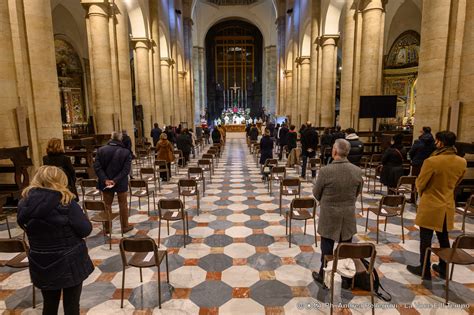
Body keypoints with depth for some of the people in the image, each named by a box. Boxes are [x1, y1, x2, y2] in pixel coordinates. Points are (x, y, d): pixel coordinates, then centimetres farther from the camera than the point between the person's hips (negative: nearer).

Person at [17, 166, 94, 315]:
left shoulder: (24, 203, -6)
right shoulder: (65, 202, -21)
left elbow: (24, 224, 12)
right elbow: (85, 230, -16)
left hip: (42, 265, 5)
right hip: (69, 263, -4)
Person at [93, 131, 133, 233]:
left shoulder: (101, 150, -3)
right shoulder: (126, 152, -10)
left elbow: (97, 166, -9)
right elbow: (126, 169, -17)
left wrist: (105, 179, -14)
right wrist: (116, 180, -18)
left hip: (105, 183, 2)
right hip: (121, 183, -2)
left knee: (107, 205, 15)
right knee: (123, 205, 11)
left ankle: (107, 227, 25)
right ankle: (125, 226, 21)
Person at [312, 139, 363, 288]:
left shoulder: (325, 171, -21)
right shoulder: (357, 171, -9)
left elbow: (316, 193, -8)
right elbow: (358, 192, 6)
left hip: (329, 216, -3)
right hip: (348, 216, 3)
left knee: (327, 248, 13)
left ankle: (324, 277, 29)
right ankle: (347, 279, 30)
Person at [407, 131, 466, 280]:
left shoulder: (432, 161, -23)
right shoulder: (462, 162, -3)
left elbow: (420, 184, -12)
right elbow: (455, 183, 11)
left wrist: (422, 193, 9)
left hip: (430, 206, -6)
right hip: (448, 206, 6)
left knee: (426, 239, 8)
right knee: (444, 238, 20)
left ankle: (424, 269, 20)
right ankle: (443, 269, 33)